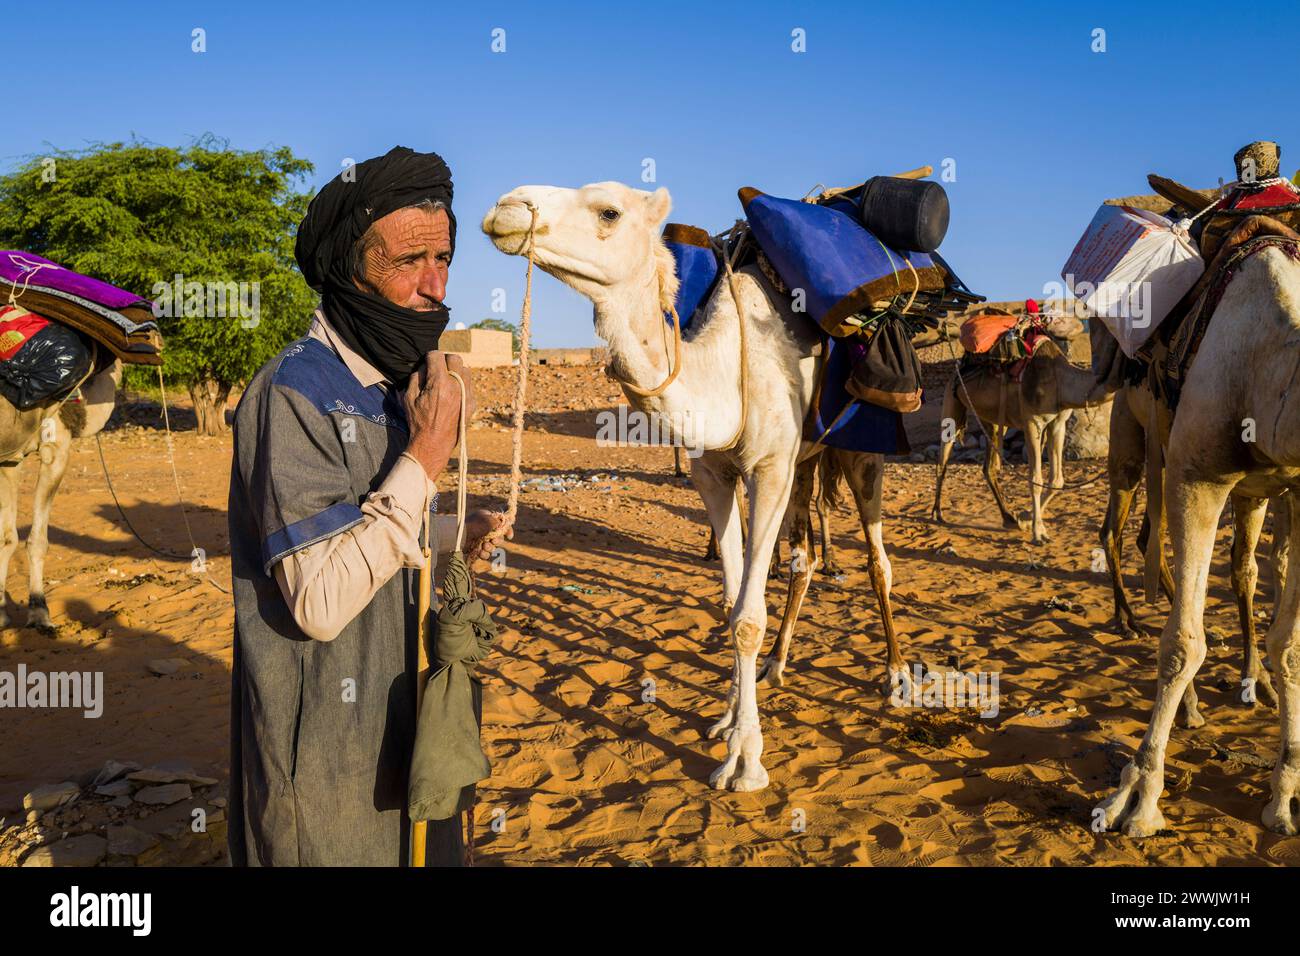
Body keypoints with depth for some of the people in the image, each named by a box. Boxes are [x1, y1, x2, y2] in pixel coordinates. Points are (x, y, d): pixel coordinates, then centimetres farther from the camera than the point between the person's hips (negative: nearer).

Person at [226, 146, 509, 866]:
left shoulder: (392, 384, 8)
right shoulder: (293, 394, -22)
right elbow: (318, 601, -28)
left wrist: (454, 537, 5)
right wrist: (425, 458, -27)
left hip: (397, 719, 9)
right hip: (323, 750, -8)